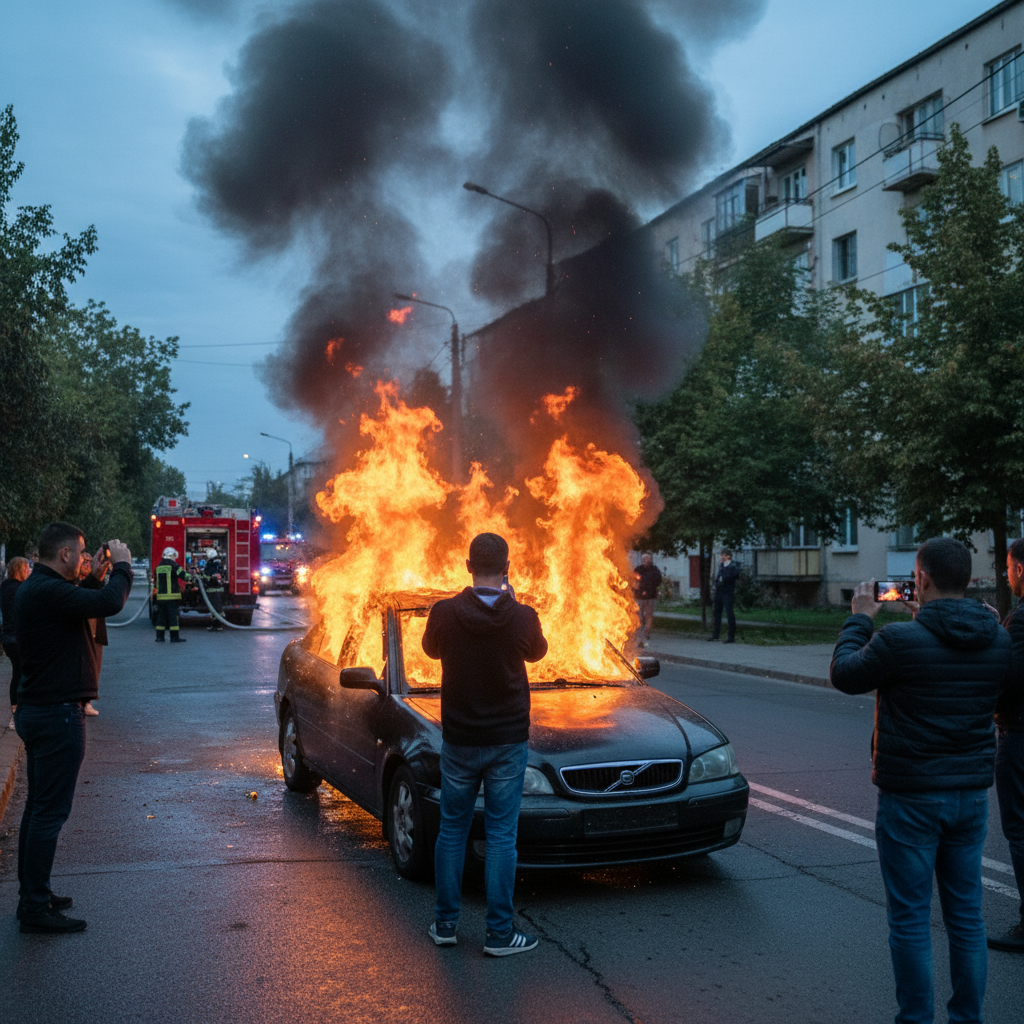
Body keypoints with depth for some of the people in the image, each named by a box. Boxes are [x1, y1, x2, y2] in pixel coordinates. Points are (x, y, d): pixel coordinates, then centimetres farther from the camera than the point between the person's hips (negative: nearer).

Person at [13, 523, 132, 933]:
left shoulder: (34, 588, 12)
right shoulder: (48, 591, -22)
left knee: (39, 806, 17)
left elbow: (82, 606, 24)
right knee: (50, 811, -5)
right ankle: (35, 907, 0)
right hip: (57, 714, -11)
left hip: (37, 710, 11)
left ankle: (32, 895, 27)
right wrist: (121, 565, -14)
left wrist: (95, 578, 11)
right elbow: (110, 604, -30)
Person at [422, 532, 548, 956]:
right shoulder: (523, 618, -13)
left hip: (458, 740, 1)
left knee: (451, 830, 14)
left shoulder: (444, 614, -12)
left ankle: (445, 924, 22)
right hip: (507, 741, -1)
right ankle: (499, 933, 10)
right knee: (501, 836, 6)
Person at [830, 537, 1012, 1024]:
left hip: (911, 798, -5)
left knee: (910, 919, 5)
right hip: (972, 794, 6)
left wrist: (859, 619, 11)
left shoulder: (900, 640, -20)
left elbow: (844, 674, -4)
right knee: (966, 916, 15)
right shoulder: (997, 640, -2)